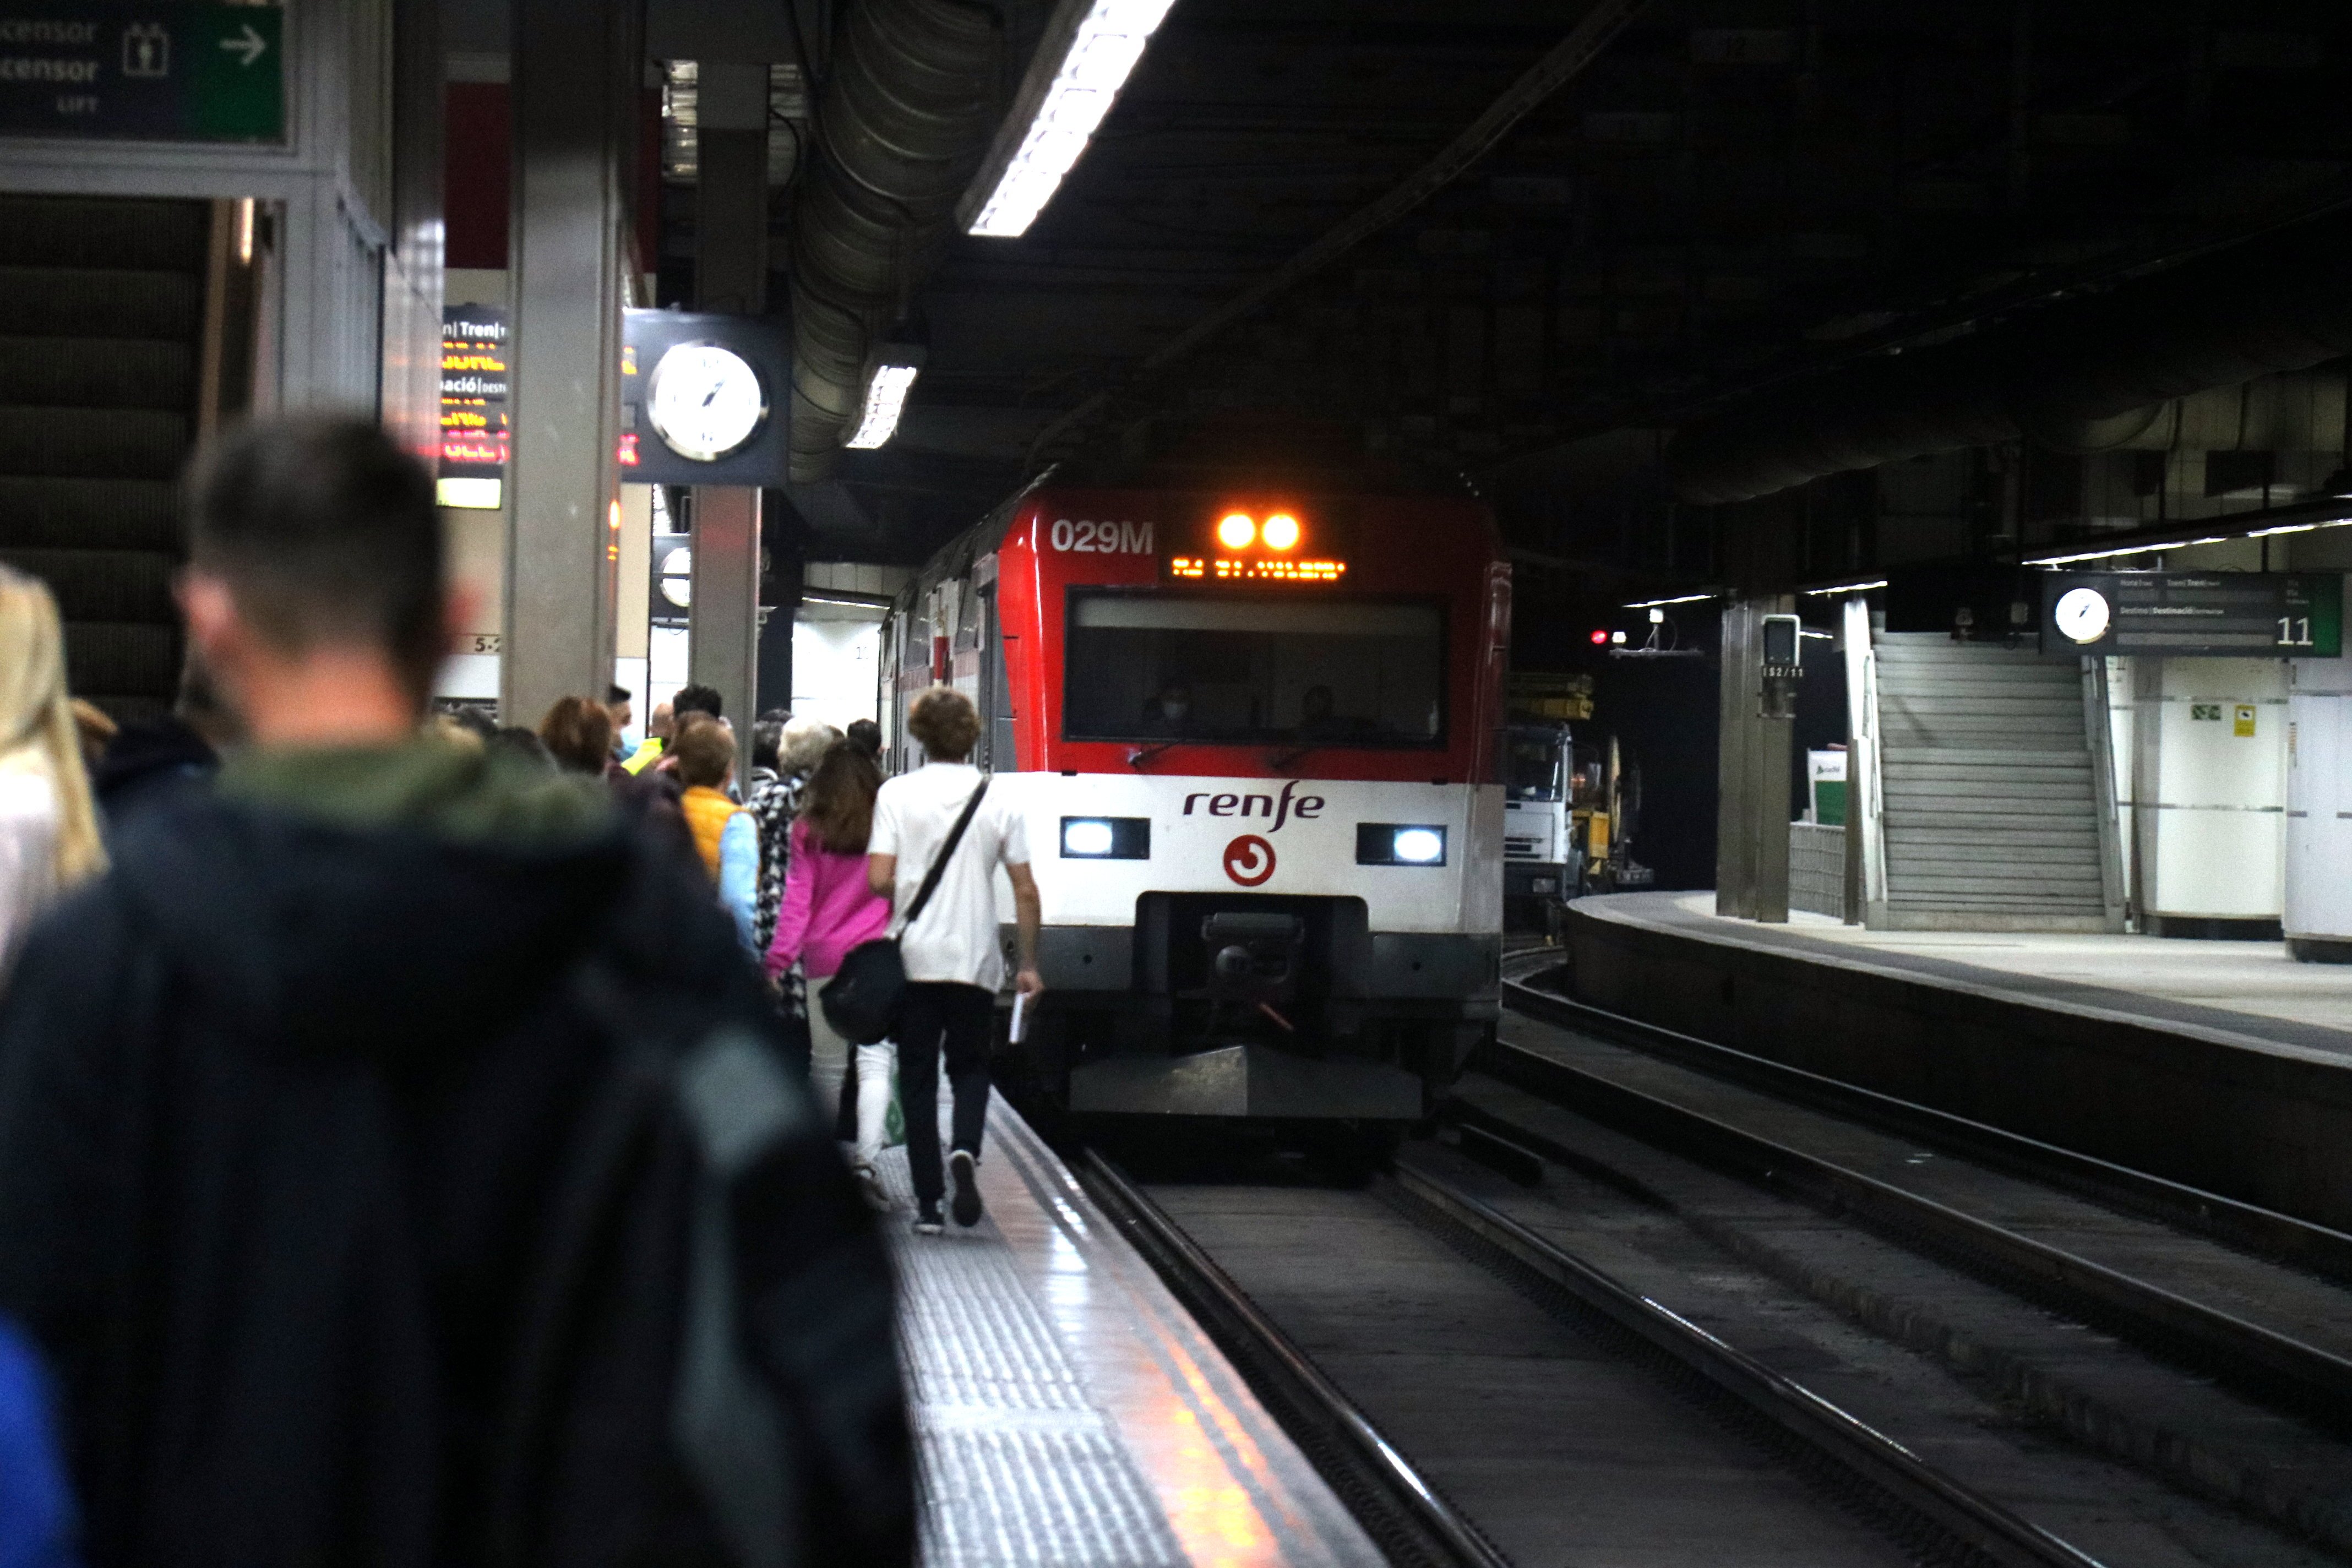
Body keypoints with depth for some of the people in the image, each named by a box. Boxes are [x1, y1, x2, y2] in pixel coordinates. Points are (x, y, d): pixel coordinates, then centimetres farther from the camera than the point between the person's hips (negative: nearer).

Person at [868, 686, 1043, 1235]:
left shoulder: (897, 794, -4)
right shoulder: (1000, 800, 1)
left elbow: (879, 880, -10)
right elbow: (1026, 891, 0)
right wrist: (1029, 964, 9)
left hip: (914, 957, -1)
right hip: (976, 960, 1)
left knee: (918, 1076, 8)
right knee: (969, 1066, 16)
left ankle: (929, 1201, 5)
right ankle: (965, 1150, -13)